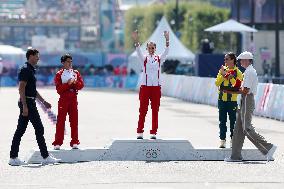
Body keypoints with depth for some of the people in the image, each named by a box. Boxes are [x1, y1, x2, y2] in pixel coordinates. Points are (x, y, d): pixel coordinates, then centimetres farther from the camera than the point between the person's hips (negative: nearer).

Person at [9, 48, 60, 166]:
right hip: (27, 102, -10)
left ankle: (13, 158, 7)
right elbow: (21, 88, -20)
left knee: (20, 130, 7)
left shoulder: (31, 70, 18)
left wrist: (44, 102, 26)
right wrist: (25, 106, -24)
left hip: (29, 103, 10)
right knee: (39, 128, -6)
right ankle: (46, 157, -2)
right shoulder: (25, 69, -13)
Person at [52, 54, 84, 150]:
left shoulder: (76, 73, 11)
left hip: (73, 99, 3)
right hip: (63, 99, -3)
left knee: (74, 121, 2)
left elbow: (81, 85, 4)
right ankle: (57, 143, -2)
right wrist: (68, 84, -18)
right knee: (61, 121, -4)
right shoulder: (59, 74, 1)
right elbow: (59, 89, -8)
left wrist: (75, 82, -15)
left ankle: (74, 142, 7)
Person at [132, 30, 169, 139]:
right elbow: (138, 51, -14)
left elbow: (166, 51, -9)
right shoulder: (144, 59, 3)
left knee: (155, 111, 3)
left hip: (156, 87, 1)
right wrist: (136, 41, -31)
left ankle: (153, 132, 7)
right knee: (143, 110, -1)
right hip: (145, 86, -1)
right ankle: (140, 132, 2)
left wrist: (167, 40, -24)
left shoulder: (159, 59, 6)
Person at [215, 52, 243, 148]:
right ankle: (222, 140, 10)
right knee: (222, 121, 5)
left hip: (232, 100, -3)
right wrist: (222, 75, -10)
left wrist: (231, 78, -16)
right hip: (222, 99, 3)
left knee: (233, 121, 2)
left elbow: (238, 86, -9)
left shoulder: (238, 72, -2)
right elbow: (217, 83, 2)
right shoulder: (222, 70, 9)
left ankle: (233, 140, 11)